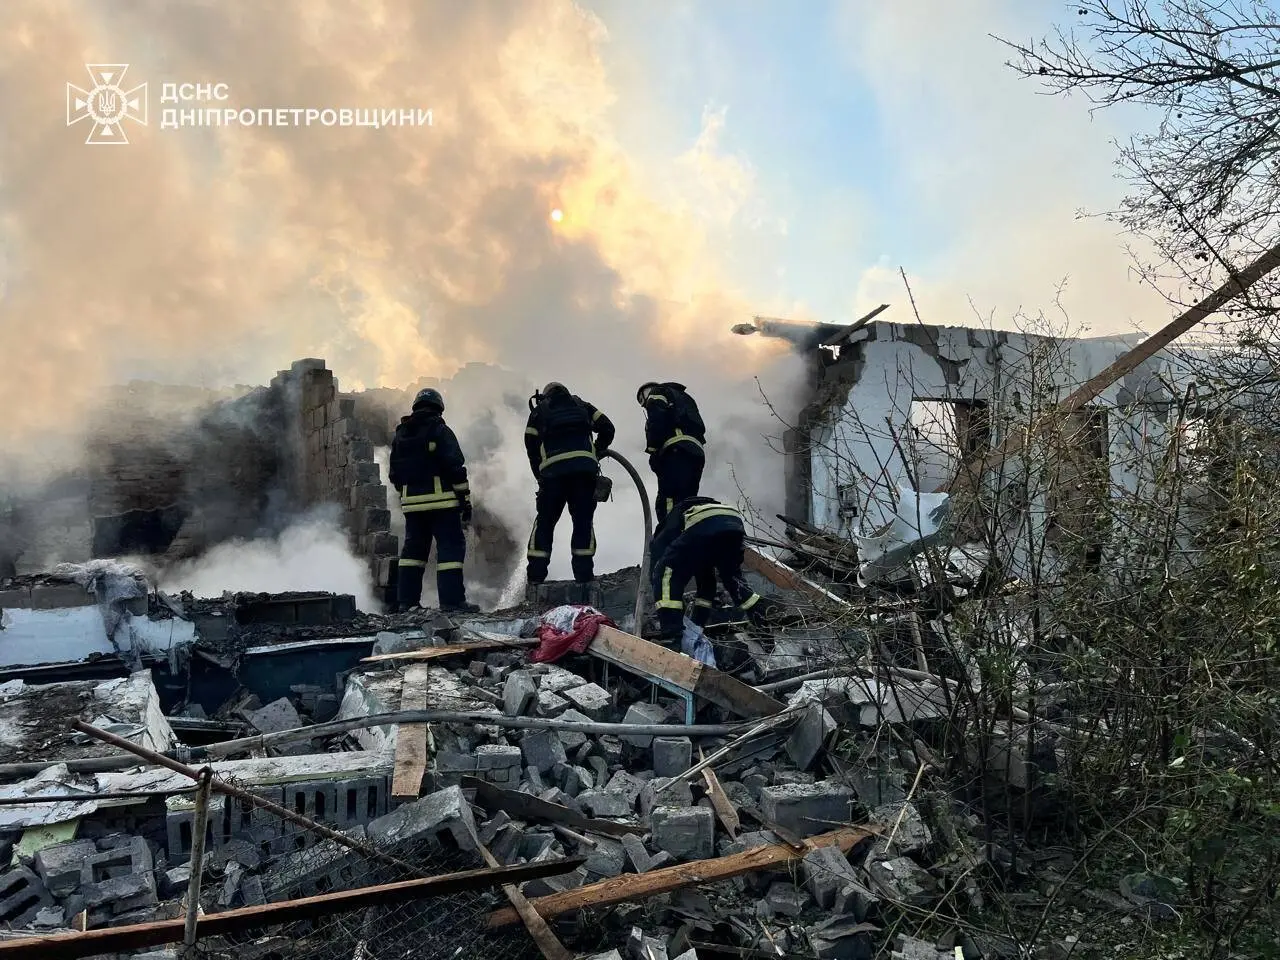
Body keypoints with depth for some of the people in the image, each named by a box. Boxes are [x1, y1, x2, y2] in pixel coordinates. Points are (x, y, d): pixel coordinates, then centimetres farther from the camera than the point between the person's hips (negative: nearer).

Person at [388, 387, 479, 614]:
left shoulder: (400, 434, 15)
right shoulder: (439, 431, -4)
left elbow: (394, 474, 17)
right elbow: (456, 468, -11)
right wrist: (465, 500, -7)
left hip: (411, 502, 6)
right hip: (440, 500, -6)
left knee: (413, 548, 15)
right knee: (451, 546, -4)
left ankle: (406, 600, 14)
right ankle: (452, 600, -11)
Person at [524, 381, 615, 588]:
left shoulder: (539, 411, 22)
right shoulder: (581, 405, 25)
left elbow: (531, 447, 15)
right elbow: (607, 428, 14)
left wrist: (541, 478, 22)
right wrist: (597, 453, 27)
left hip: (553, 470, 0)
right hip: (585, 468, 1)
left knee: (544, 521, 8)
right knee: (583, 521, 7)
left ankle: (536, 574, 4)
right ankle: (583, 573, 1)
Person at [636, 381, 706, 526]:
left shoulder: (656, 393, 17)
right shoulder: (682, 397, 40)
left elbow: (657, 420, -5)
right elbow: (699, 428, 26)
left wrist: (652, 451, -8)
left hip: (677, 451, -8)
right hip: (697, 453, 8)